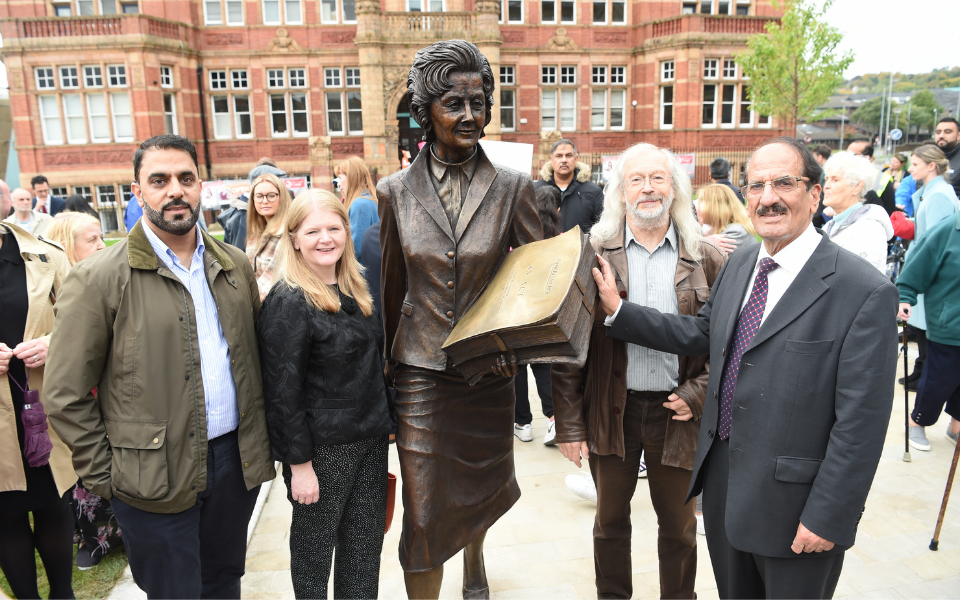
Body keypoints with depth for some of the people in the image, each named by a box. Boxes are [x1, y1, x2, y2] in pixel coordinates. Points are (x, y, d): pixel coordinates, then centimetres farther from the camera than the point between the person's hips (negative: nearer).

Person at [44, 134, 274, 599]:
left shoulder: (236, 265, 5)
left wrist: (259, 437, 9)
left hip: (237, 460, 4)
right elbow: (66, 397, -8)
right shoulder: (98, 278, -11)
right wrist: (106, 478, -6)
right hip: (157, 481, -4)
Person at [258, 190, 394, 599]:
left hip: (371, 440, 7)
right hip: (322, 448, -7)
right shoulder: (287, 302, -16)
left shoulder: (355, 289, 7)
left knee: (366, 543, 16)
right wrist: (299, 464, -16)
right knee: (315, 546, 13)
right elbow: (283, 391, -17)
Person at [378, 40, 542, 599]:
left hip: (488, 373, 1)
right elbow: (393, 285, 7)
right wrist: (388, 359, 14)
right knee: (424, 512, 3)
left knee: (482, 486, 22)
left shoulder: (513, 187, -5)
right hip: (421, 373, -1)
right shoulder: (396, 192, -2)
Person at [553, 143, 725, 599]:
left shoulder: (707, 259, -2)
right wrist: (569, 423, -7)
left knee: (678, 524, 17)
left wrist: (698, 394, -10)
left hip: (676, 410, 0)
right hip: (611, 408, 0)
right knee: (610, 519, 18)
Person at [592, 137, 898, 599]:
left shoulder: (864, 292, -19)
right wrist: (617, 309, 5)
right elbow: (701, 332, 12)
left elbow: (860, 422, -19)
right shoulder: (738, 266, 4)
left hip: (794, 504, -6)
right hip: (723, 483, 7)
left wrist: (827, 518, -18)